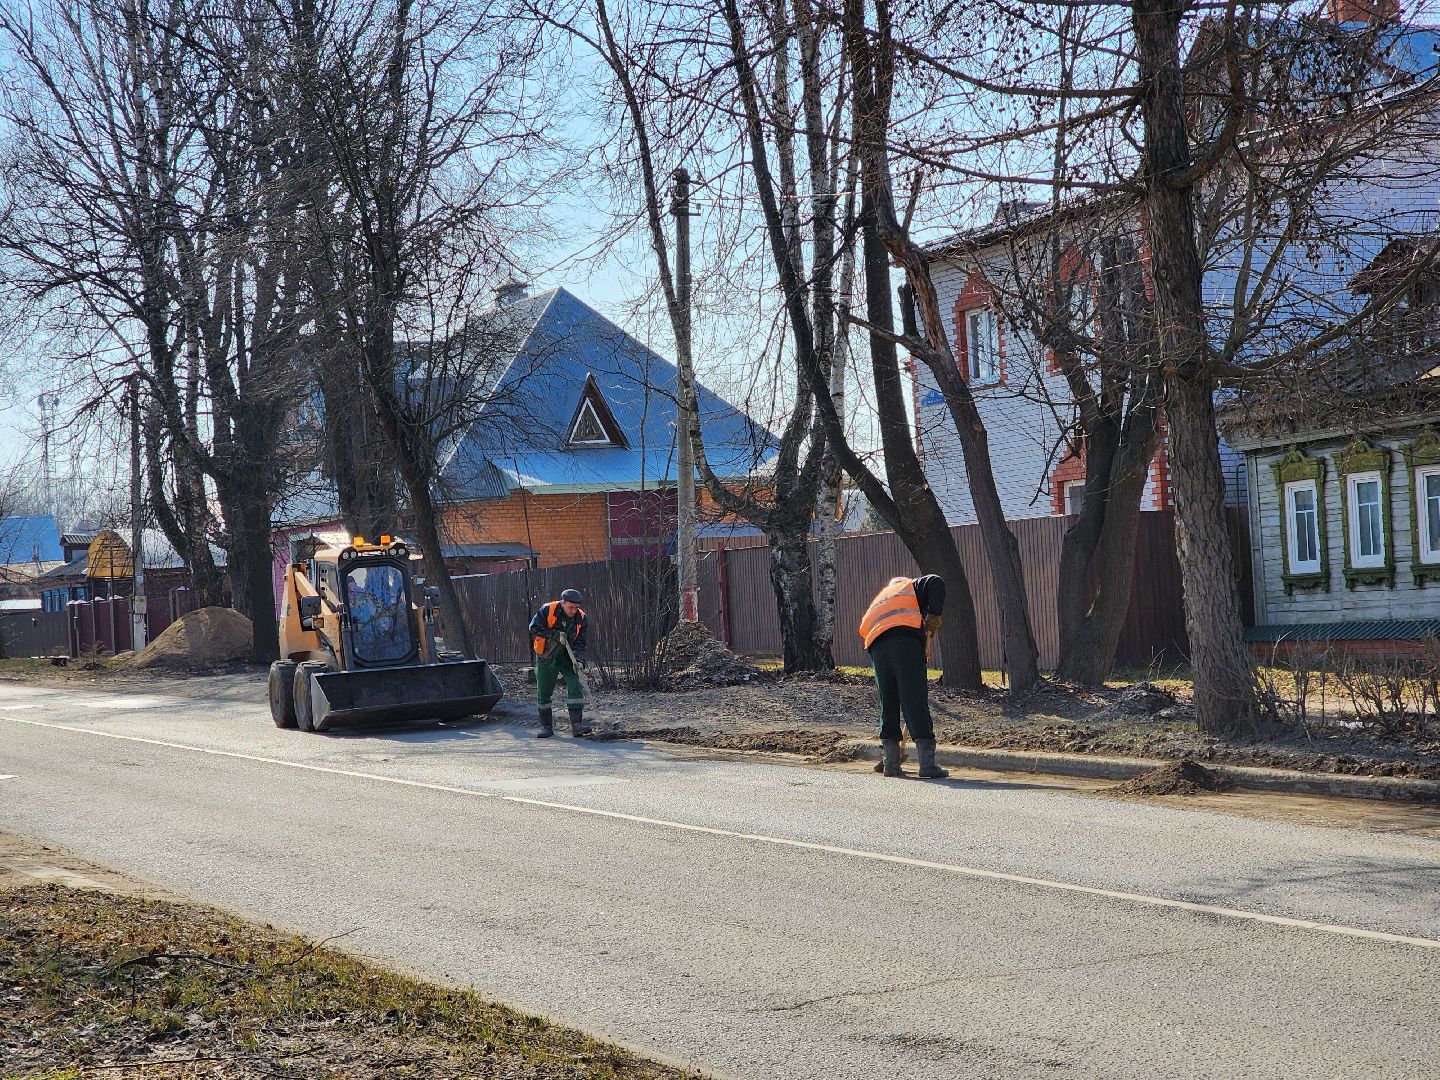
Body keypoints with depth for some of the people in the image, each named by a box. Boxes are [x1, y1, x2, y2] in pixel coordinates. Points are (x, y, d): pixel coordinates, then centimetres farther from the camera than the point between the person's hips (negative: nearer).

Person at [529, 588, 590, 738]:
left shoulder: (580, 618, -7)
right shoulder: (547, 610, -16)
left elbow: (579, 643, -5)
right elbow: (534, 628, -18)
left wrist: (579, 660, -21)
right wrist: (555, 634, -26)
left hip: (567, 657, 1)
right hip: (545, 658, -1)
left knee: (575, 687, -15)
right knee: (543, 692, 4)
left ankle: (577, 725, -17)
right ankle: (547, 727, 19)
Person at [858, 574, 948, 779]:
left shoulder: (878, 601, 41)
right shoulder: (912, 586, 27)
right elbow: (935, 582, 4)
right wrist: (935, 615, 2)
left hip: (876, 645, 5)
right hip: (906, 638, -5)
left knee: (888, 704, 16)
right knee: (916, 701, -7)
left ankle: (890, 762, 17)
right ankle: (927, 764, -12)